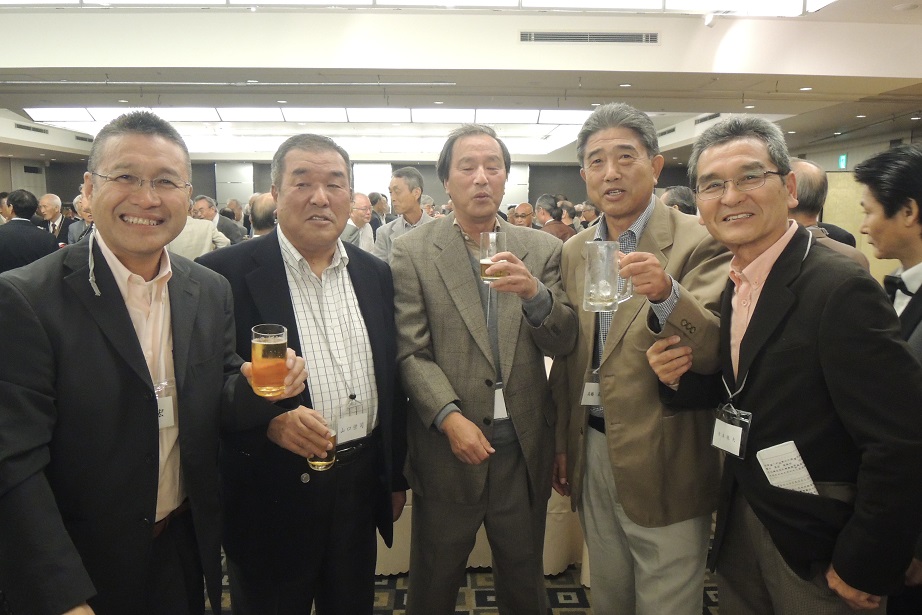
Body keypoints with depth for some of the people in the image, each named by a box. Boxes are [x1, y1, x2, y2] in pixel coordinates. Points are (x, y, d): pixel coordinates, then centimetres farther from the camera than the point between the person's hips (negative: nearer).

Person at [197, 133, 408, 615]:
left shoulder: (375, 275, 5)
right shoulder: (226, 273, -11)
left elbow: (391, 381, 9)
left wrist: (395, 478, 12)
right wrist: (269, 420, -27)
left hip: (361, 485, 5)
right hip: (273, 492, -4)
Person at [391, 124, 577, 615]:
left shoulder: (542, 250, 3)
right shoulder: (412, 253, -3)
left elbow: (562, 342, -2)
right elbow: (411, 352, -8)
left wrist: (535, 293, -21)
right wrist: (450, 417, -20)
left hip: (524, 450, 2)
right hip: (448, 448, -1)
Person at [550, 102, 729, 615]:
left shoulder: (699, 243, -11)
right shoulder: (574, 251, 6)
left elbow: (718, 353, -21)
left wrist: (667, 295, -38)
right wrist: (562, 443, 13)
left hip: (664, 467, -5)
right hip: (592, 454, 5)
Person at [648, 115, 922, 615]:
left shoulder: (841, 290, -22)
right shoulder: (734, 285, 1)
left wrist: (862, 569, -15)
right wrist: (684, 378, -10)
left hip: (818, 550, -7)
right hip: (741, 524, 7)